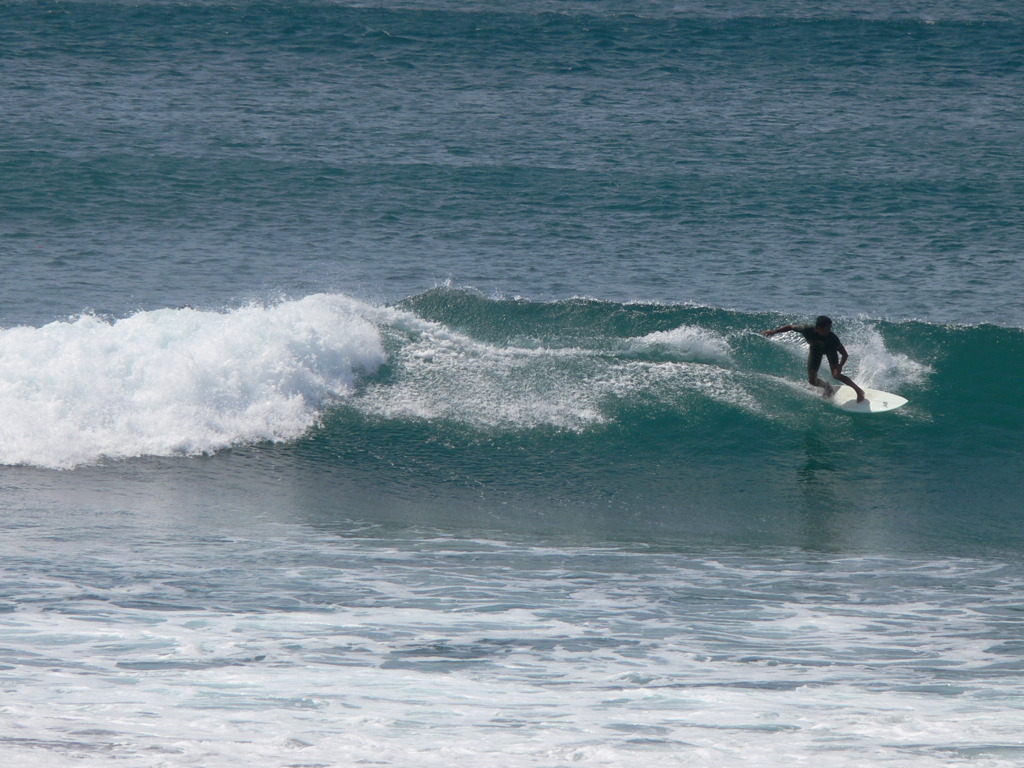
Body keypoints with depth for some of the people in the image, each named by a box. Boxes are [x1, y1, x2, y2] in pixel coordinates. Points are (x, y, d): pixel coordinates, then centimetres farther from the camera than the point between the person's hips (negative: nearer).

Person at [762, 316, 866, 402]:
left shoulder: (832, 338, -39)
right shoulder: (807, 330, -37)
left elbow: (845, 354, -34)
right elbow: (790, 327, -18)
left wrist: (840, 366, -51)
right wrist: (773, 332, -20)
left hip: (830, 349, -3)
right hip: (815, 350, 3)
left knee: (836, 375, -21)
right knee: (812, 380, 1)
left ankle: (859, 391, -6)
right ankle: (827, 387, 34)